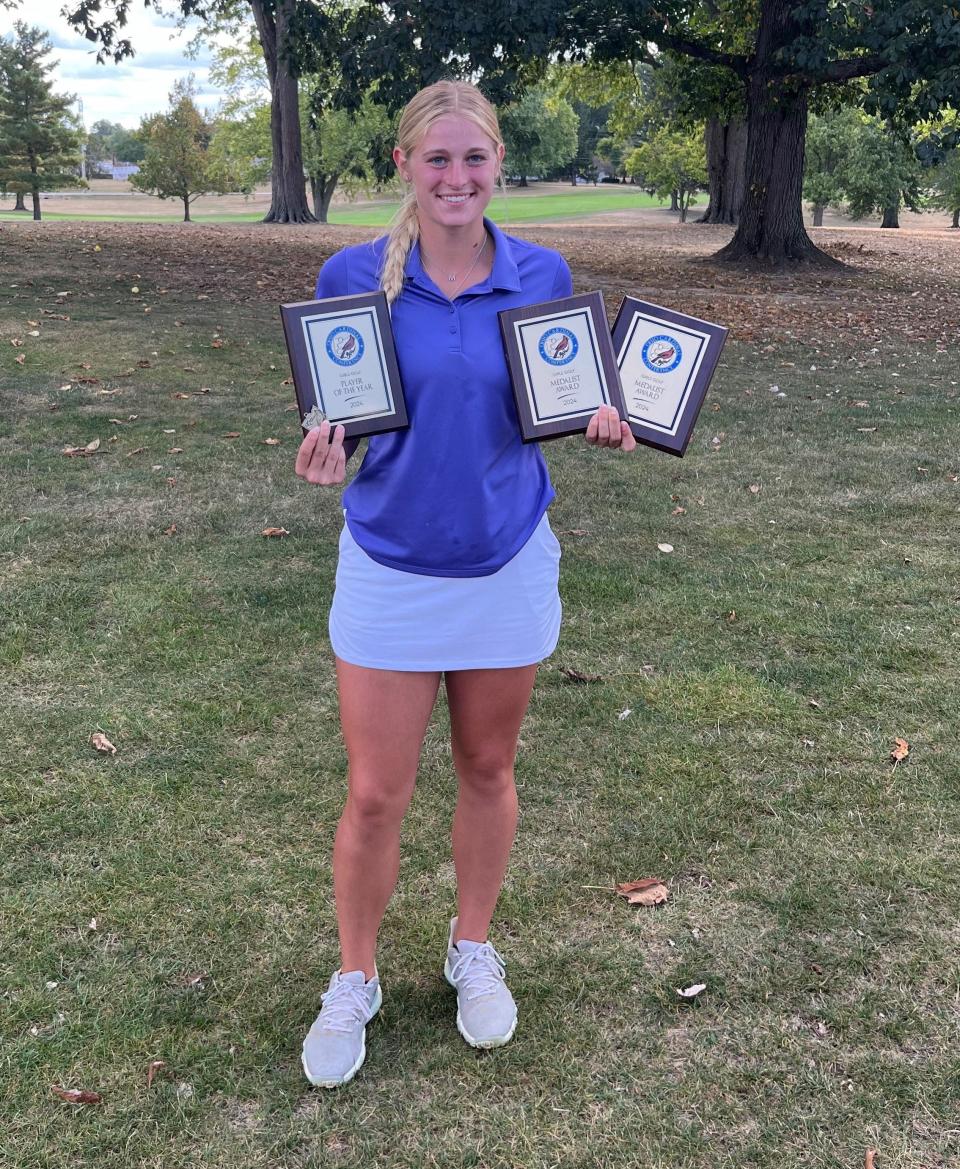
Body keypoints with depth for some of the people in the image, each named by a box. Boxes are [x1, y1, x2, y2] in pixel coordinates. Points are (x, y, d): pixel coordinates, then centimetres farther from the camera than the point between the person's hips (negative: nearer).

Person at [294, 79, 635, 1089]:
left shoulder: (542, 276, -3)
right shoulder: (353, 276, -7)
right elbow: (333, 414, 0)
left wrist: (599, 425, -14)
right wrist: (323, 451, -23)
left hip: (507, 563, 2)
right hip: (391, 564, -1)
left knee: (488, 771, 16)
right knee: (374, 796, 4)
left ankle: (473, 951, 39)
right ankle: (353, 983, 28)